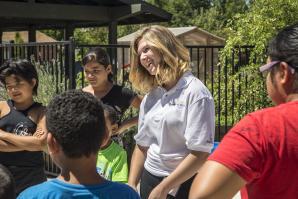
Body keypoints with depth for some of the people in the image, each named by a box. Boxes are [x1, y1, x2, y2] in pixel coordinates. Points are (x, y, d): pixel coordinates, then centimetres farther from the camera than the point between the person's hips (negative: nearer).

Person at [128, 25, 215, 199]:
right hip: (149, 179, 6)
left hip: (183, 184, -5)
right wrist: (131, 184, 3)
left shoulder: (195, 92, -14)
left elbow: (200, 153, -19)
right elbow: (142, 145, 11)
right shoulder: (150, 97, 5)